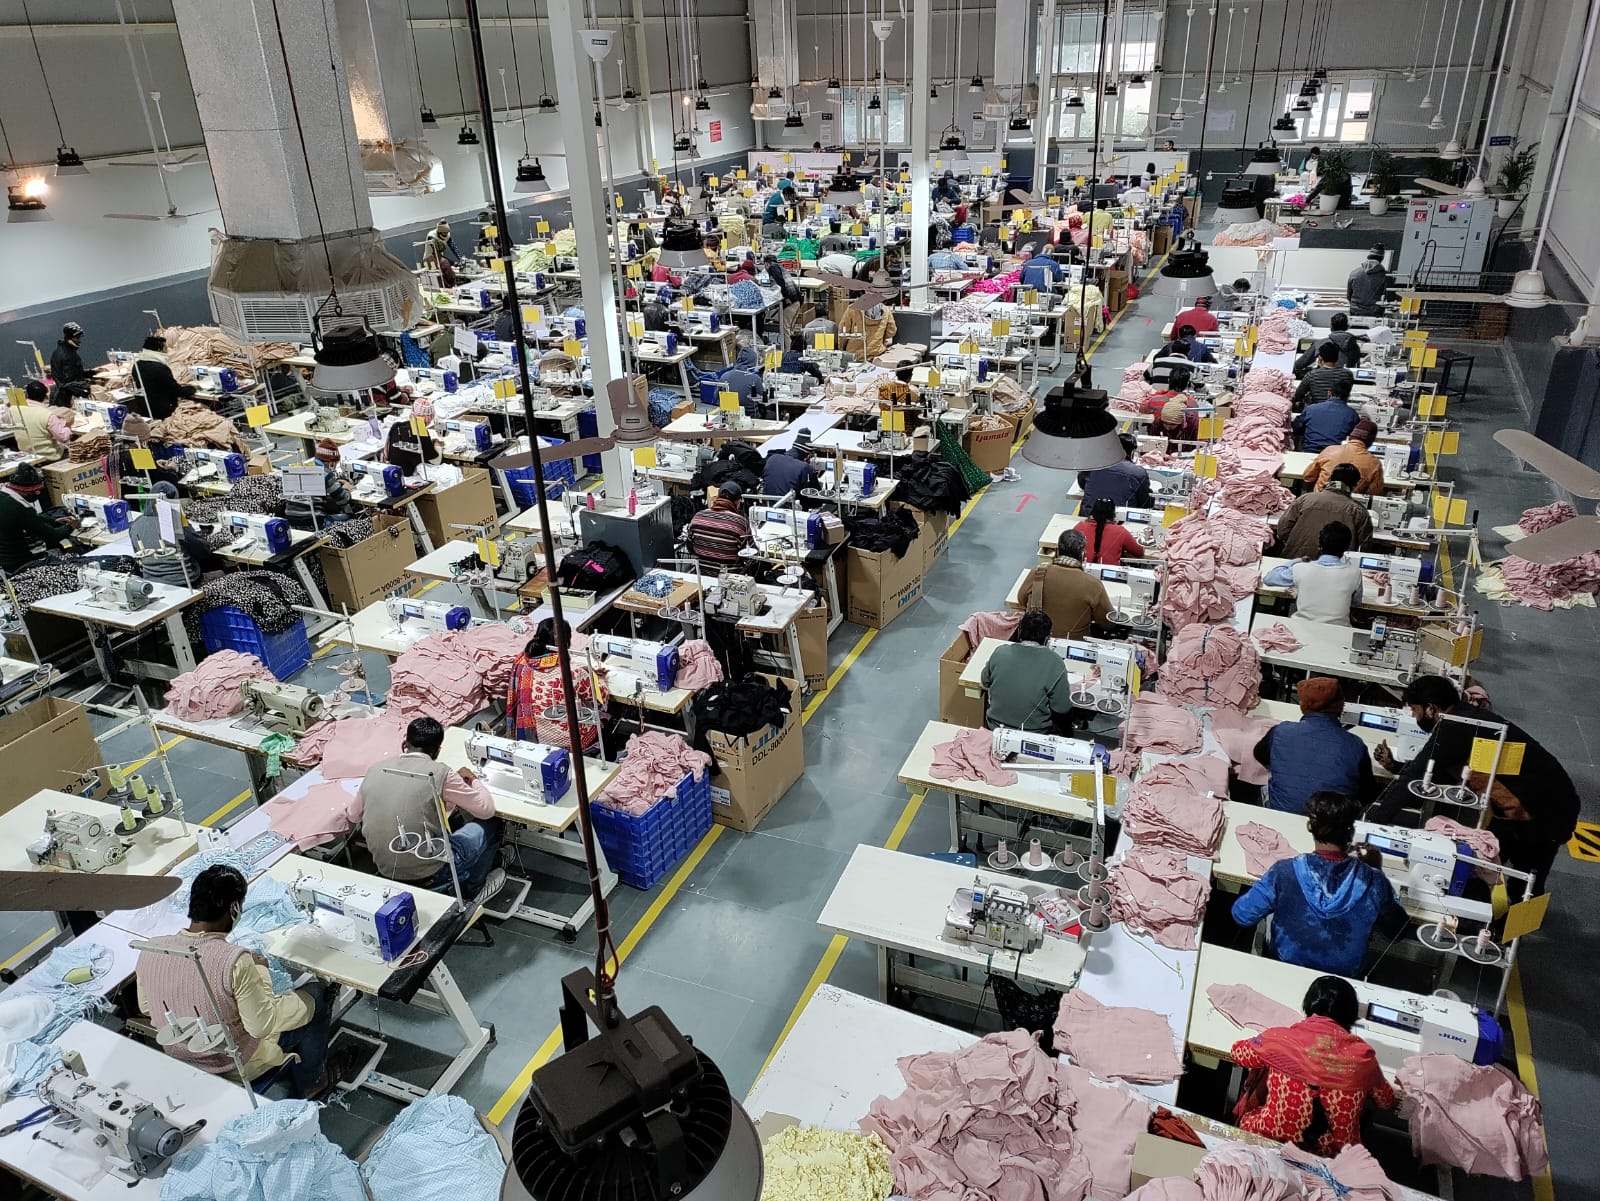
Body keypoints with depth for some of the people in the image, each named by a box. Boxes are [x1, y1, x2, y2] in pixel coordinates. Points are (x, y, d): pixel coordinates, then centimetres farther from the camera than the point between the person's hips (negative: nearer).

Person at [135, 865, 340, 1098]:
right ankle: (308, 1084, 33)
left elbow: (145, 1008, 2)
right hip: (235, 1066, -6)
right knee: (318, 994, 13)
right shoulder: (234, 961, -34)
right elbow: (262, 1026, -24)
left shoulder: (151, 950, -17)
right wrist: (260, 972, -11)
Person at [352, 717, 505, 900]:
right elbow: (487, 810, -6)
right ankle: (474, 889, 30)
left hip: (384, 871, 6)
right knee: (491, 823, 16)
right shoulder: (438, 773, -14)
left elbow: (353, 816, 17)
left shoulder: (376, 768, 0)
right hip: (426, 874, -6)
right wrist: (473, 779, 12)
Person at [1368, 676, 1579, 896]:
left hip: (1545, 813, -9)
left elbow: (1414, 780, -21)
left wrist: (1370, 821, -16)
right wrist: (1394, 765, 9)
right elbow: (1442, 775, 17)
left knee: (1525, 889, 6)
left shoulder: (1453, 728, -23)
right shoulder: (1466, 716, 6)